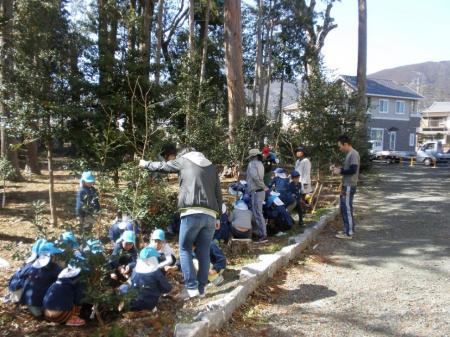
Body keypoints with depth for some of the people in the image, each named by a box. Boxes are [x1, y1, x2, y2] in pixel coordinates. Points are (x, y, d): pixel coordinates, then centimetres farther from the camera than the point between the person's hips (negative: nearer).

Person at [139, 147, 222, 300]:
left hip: (192, 213, -4)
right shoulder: (211, 166, 22)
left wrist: (145, 164, 42)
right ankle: (201, 288, 14)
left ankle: (191, 287, -2)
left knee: (185, 249, 5)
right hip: (210, 215, 5)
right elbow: (218, 193, 20)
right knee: (204, 252, 10)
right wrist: (217, 216, 23)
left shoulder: (183, 160, 10)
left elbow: (161, 166, 23)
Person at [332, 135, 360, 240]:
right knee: (344, 208, 16)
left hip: (349, 186, -10)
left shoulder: (353, 154, -17)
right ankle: (347, 230, 25)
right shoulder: (349, 154, 14)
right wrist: (338, 168, 10)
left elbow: (353, 170, -24)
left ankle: (349, 233, 3)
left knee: (347, 209, -4)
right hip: (346, 185, 10)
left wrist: (340, 171, -15)